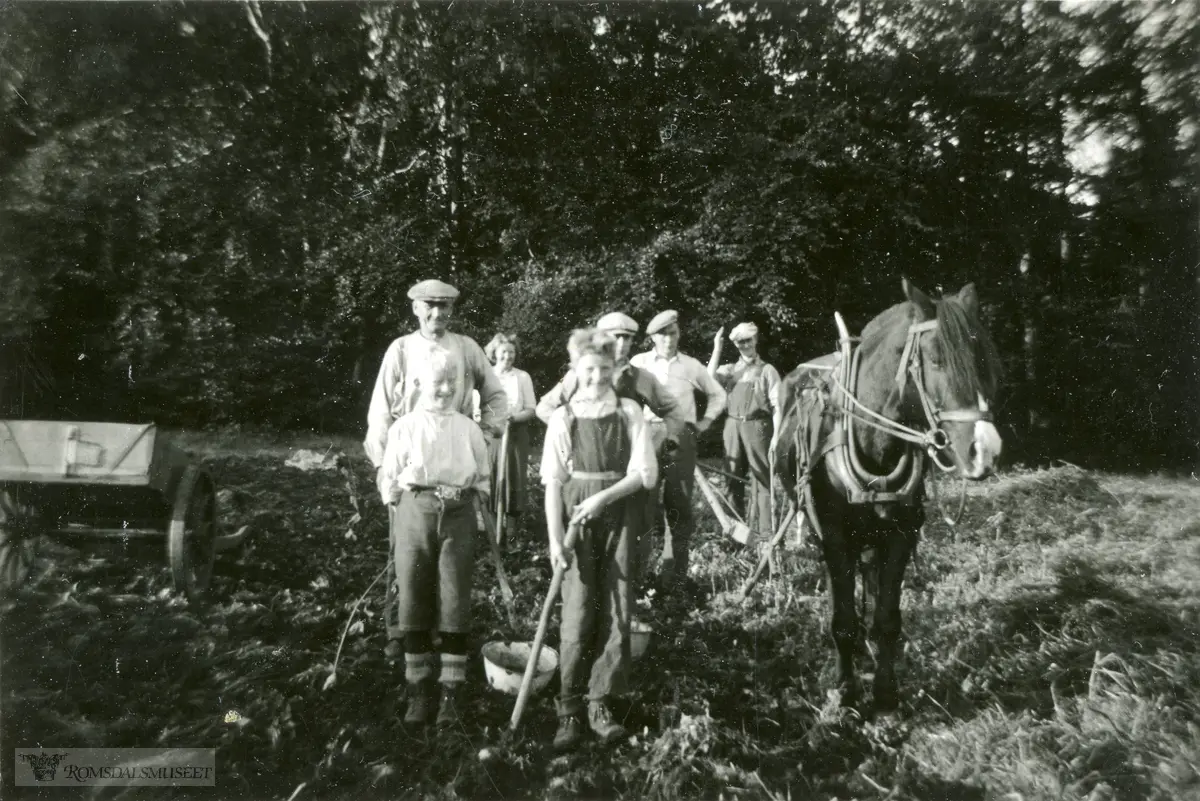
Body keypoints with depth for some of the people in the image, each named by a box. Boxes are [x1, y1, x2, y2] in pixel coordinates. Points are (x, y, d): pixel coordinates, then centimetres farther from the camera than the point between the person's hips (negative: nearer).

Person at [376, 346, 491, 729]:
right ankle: (419, 690, 21)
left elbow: (483, 479, 11)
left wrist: (481, 522, 8)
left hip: (459, 516, 1)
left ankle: (450, 693, 15)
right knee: (414, 603, 6)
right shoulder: (404, 427, 2)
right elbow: (387, 480, 7)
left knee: (455, 605, 3)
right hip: (414, 513, 0)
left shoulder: (468, 428, 6)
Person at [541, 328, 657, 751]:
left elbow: (645, 472, -4)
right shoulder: (563, 418, 0)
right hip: (577, 516, -1)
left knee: (617, 610, 4)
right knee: (577, 611, -2)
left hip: (620, 514, 1)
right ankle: (570, 709, 10)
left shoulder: (629, 412, 2)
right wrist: (554, 538, -12)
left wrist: (603, 497, -15)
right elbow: (553, 482, -4)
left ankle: (601, 703, 17)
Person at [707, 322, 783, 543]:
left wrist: (776, 437, -9)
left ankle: (764, 531, 2)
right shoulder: (729, 369, 14)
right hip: (732, 427, 4)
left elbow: (777, 405, -1)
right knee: (733, 478, 9)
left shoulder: (767, 370, 4)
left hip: (757, 427, -4)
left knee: (761, 479, -2)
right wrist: (717, 349, -5)